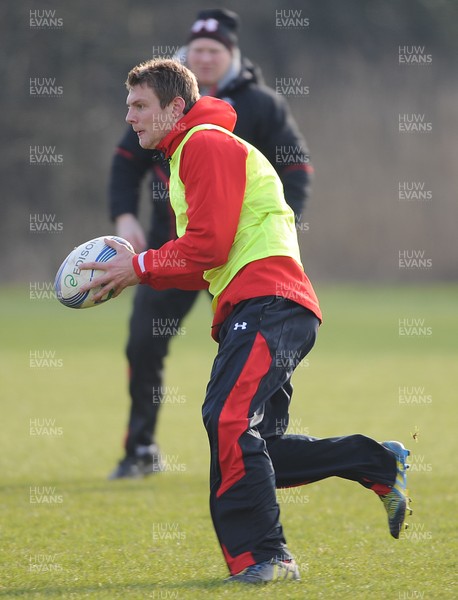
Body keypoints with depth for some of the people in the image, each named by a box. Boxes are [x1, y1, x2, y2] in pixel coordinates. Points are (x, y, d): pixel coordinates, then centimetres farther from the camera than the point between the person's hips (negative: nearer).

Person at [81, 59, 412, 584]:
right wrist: (134, 270, 10)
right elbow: (205, 265, 23)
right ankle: (381, 464, 14)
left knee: (228, 420, -24)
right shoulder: (187, 155, 28)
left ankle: (261, 556, -27)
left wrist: (139, 267, -5)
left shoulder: (206, 144, -4)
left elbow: (210, 245, -14)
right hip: (255, 309, 11)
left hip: (268, 304, -11)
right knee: (252, 446, 10)